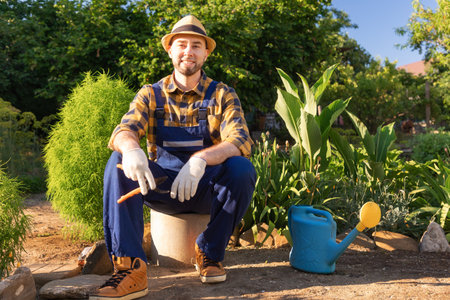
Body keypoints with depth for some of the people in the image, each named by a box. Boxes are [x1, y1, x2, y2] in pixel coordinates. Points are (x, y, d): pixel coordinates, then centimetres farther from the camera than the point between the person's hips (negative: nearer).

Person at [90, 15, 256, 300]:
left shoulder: (223, 95, 0)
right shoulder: (151, 95, 5)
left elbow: (240, 140, -17)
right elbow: (123, 131, -12)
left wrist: (200, 159, -38)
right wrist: (131, 149, -38)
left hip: (207, 188, -1)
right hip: (162, 186, 1)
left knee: (242, 169, -30)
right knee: (118, 164, -24)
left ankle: (209, 252, -9)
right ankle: (130, 267, -30)